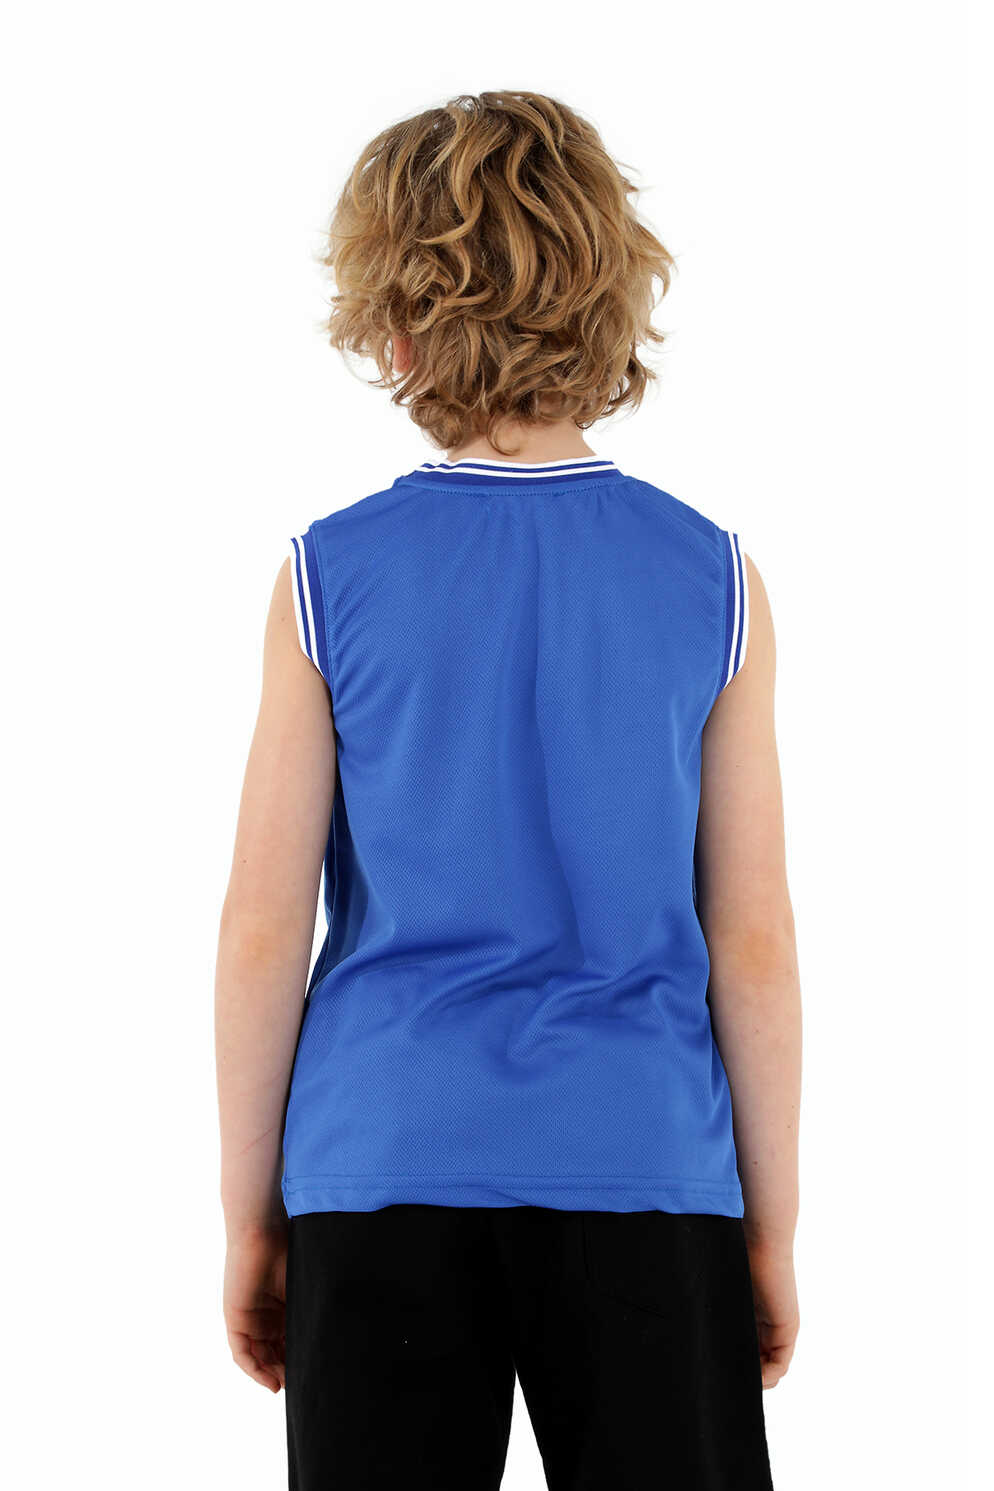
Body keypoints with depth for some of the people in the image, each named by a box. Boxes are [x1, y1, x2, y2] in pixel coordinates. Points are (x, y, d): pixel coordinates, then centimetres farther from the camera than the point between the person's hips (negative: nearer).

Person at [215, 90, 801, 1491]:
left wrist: (249, 1214, 7)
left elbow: (262, 932, -2)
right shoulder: (713, 580, -2)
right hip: (643, 1168, 0)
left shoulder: (331, 577, -4)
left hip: (384, 1171, 0)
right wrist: (772, 1226, 8)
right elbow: (751, 942, -1)